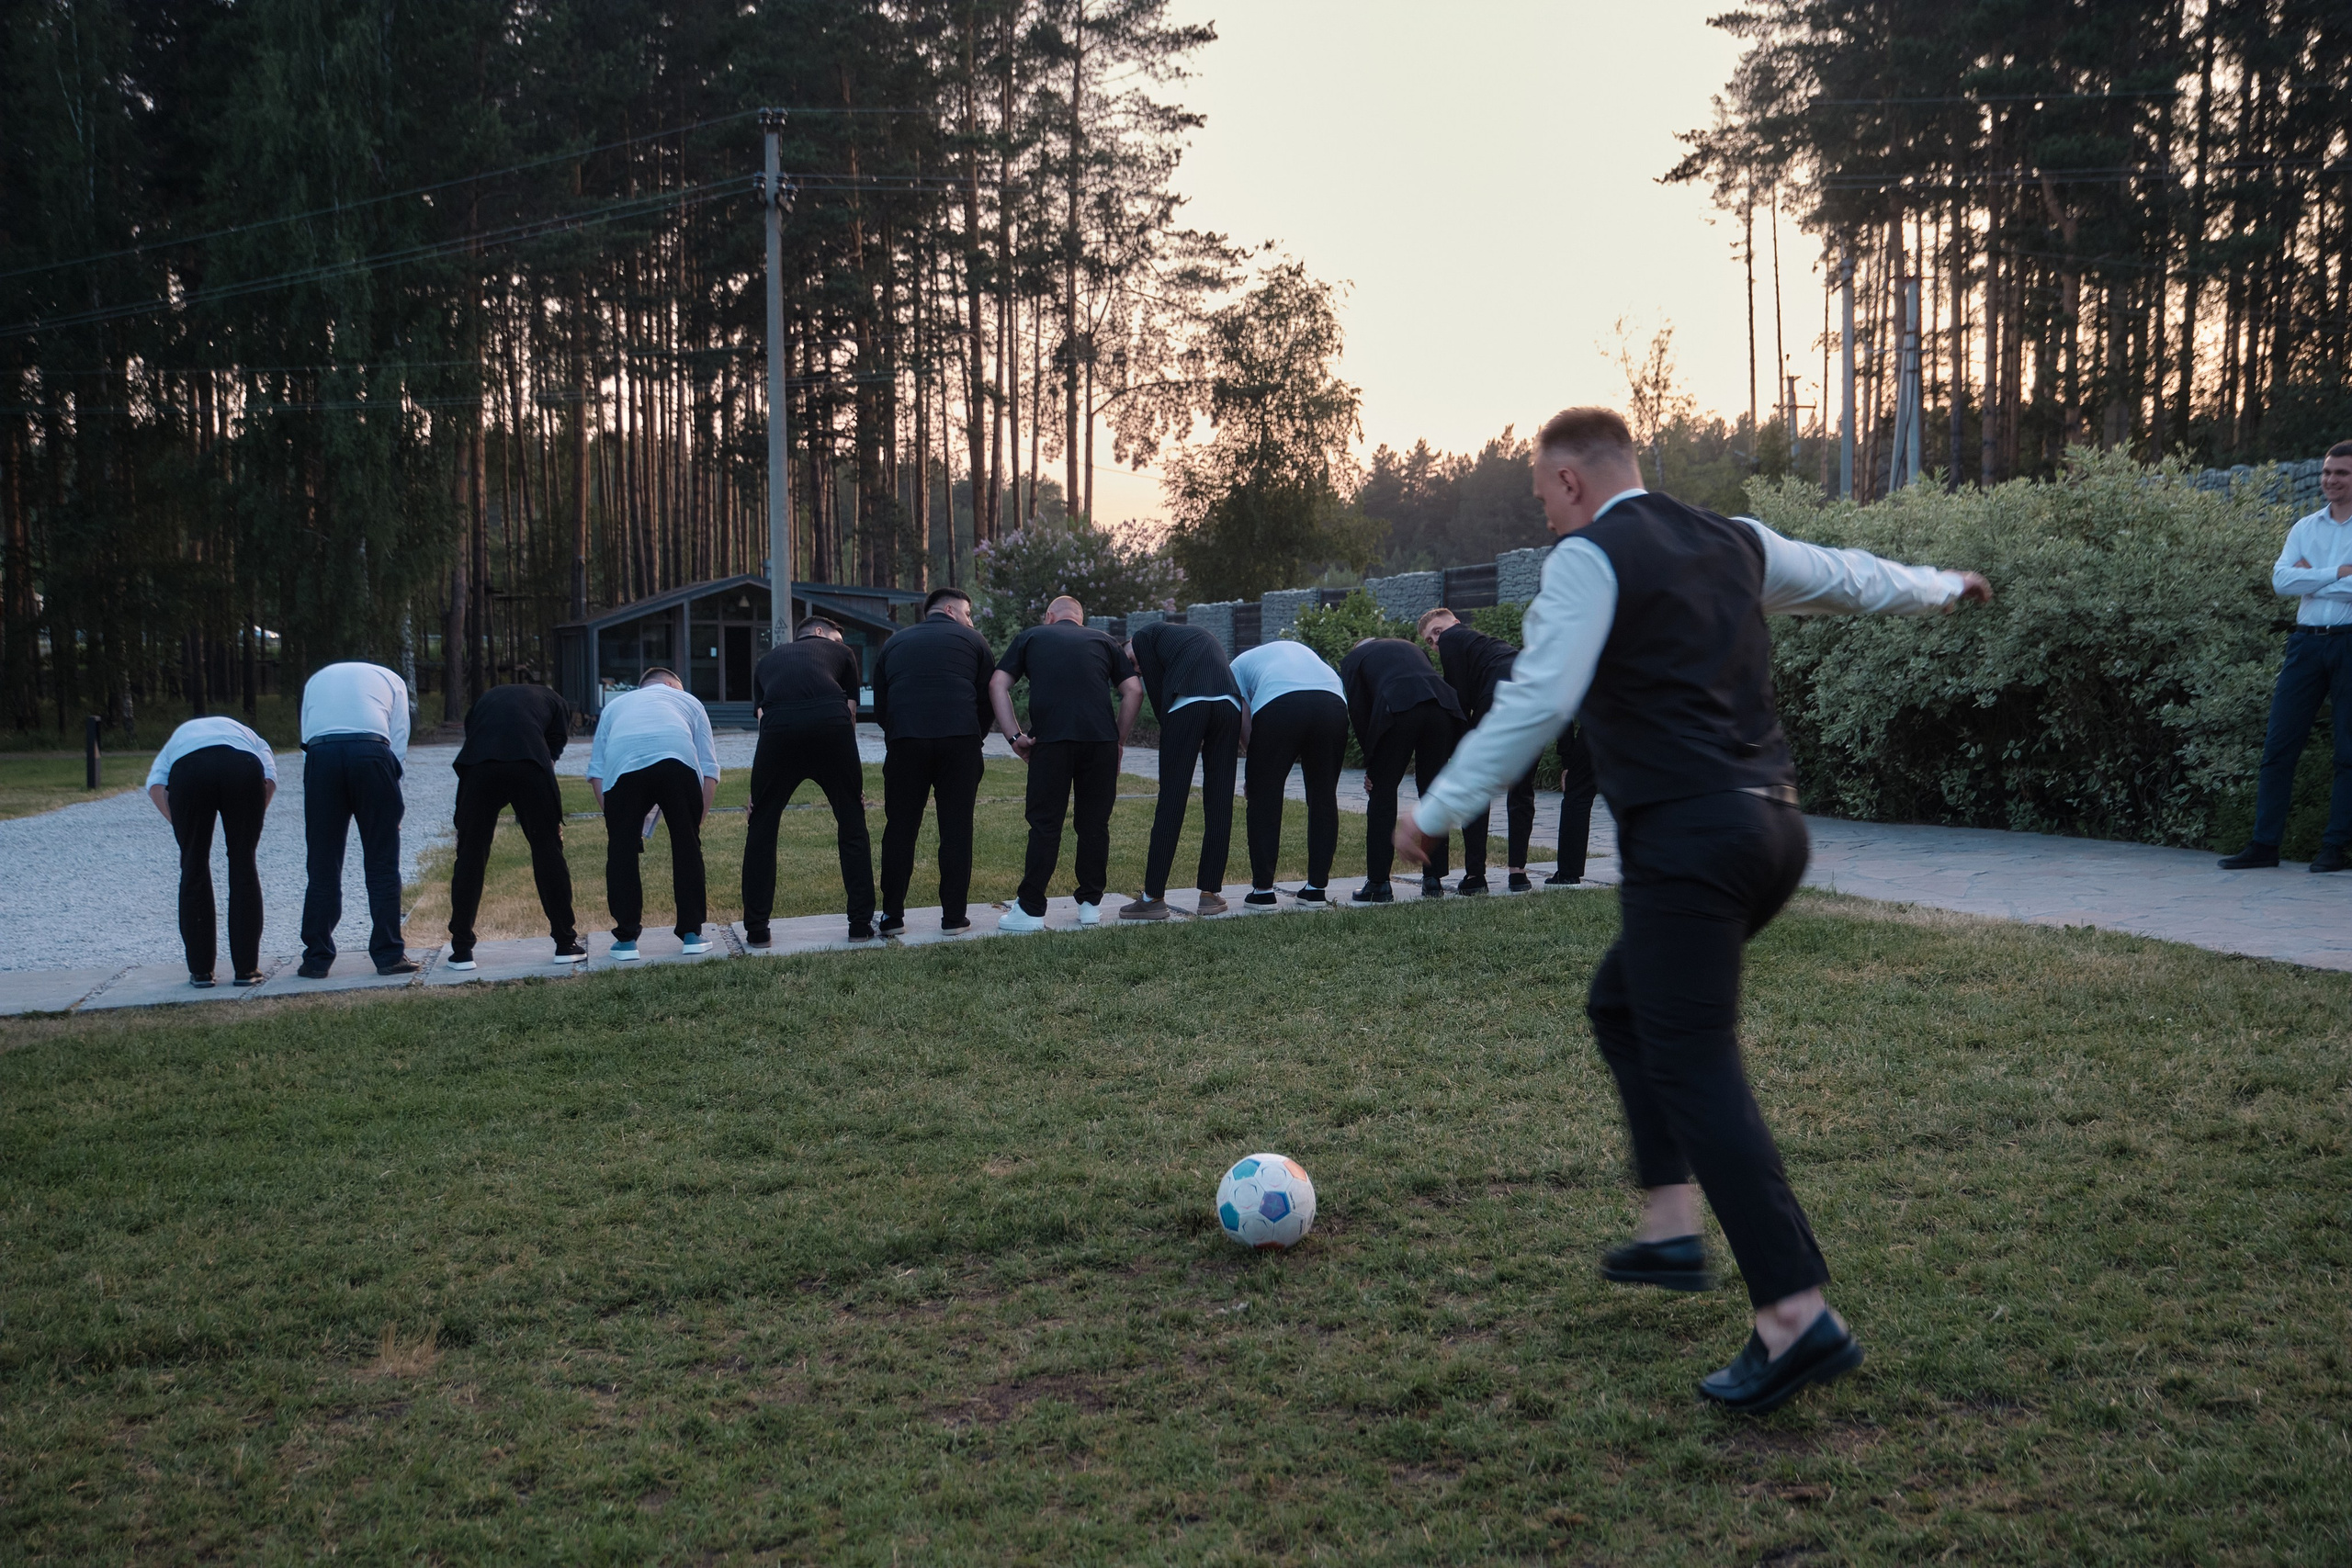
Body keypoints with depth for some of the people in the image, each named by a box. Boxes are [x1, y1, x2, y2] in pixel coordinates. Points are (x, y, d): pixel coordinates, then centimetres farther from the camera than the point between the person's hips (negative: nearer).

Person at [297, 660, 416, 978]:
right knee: (382, 863, 4)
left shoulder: (317, 679, 33)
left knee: (323, 865, 8)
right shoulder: (391, 679, 26)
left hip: (320, 753, 2)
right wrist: (393, 805, 16)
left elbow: (306, 736, 21)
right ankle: (389, 955, 4)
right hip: (371, 752, -2)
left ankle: (317, 959, 11)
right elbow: (398, 745, 15)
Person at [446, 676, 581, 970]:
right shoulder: (555, 703, 32)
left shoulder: (486, 698, 38)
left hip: (478, 766, 1)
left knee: (470, 853, 11)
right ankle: (566, 943, 15)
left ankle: (461, 950, 14)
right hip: (529, 766, -1)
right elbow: (553, 751, 21)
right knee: (548, 849, 10)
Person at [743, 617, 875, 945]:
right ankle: (861, 925, 18)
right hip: (831, 721, -1)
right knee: (852, 825, 15)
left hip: (778, 727, 1)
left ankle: (756, 930, 19)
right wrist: (849, 777, 33)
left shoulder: (768, 659, 36)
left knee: (761, 828, 17)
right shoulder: (840, 652, 31)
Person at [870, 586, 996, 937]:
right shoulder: (972, 641, 15)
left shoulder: (894, 643, 21)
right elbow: (988, 700, 13)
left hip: (905, 740, 2)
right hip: (960, 739, -1)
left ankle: (892, 917, 9)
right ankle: (954, 917, 6)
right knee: (956, 828, 5)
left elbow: (879, 707, 20)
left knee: (900, 829, 8)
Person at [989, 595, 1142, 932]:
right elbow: (1133, 691, 11)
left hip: (1051, 740, -1)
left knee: (1045, 825, 3)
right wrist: (1120, 740, 16)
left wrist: (1014, 735, 3)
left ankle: (1031, 910, 3)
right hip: (1101, 739, 1)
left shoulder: (1030, 637, 20)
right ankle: (1091, 904, 16)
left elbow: (997, 685, 7)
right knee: (1095, 824, 11)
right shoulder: (1103, 640, 22)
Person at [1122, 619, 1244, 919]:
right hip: (1229, 701, 5)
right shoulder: (1204, 635, 37)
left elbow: (1156, 691, 12)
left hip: (1186, 703, -5)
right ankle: (1210, 894, 12)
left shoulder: (1144, 636, 20)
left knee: (1171, 802, -1)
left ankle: (1153, 897, 3)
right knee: (1219, 801, 10)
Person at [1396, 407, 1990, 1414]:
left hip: (1687, 840, -9)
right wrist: (1937, 586, 51)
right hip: (1773, 824, 9)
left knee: (1695, 1066, -7)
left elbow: (1536, 701, -16)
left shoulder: (1588, 561, -5)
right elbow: (1847, 579, 32)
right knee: (1622, 1005, 23)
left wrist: (1438, 810, -14)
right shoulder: (1734, 543, 16)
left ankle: (1797, 1316, -12)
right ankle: (1673, 1228, 21)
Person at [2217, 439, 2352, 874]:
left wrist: (2312, 578, -7)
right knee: (2279, 744, 0)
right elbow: (2281, 581, -2)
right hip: (2306, 642, 4)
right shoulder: (2304, 529, 13)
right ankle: (2265, 844, 3)